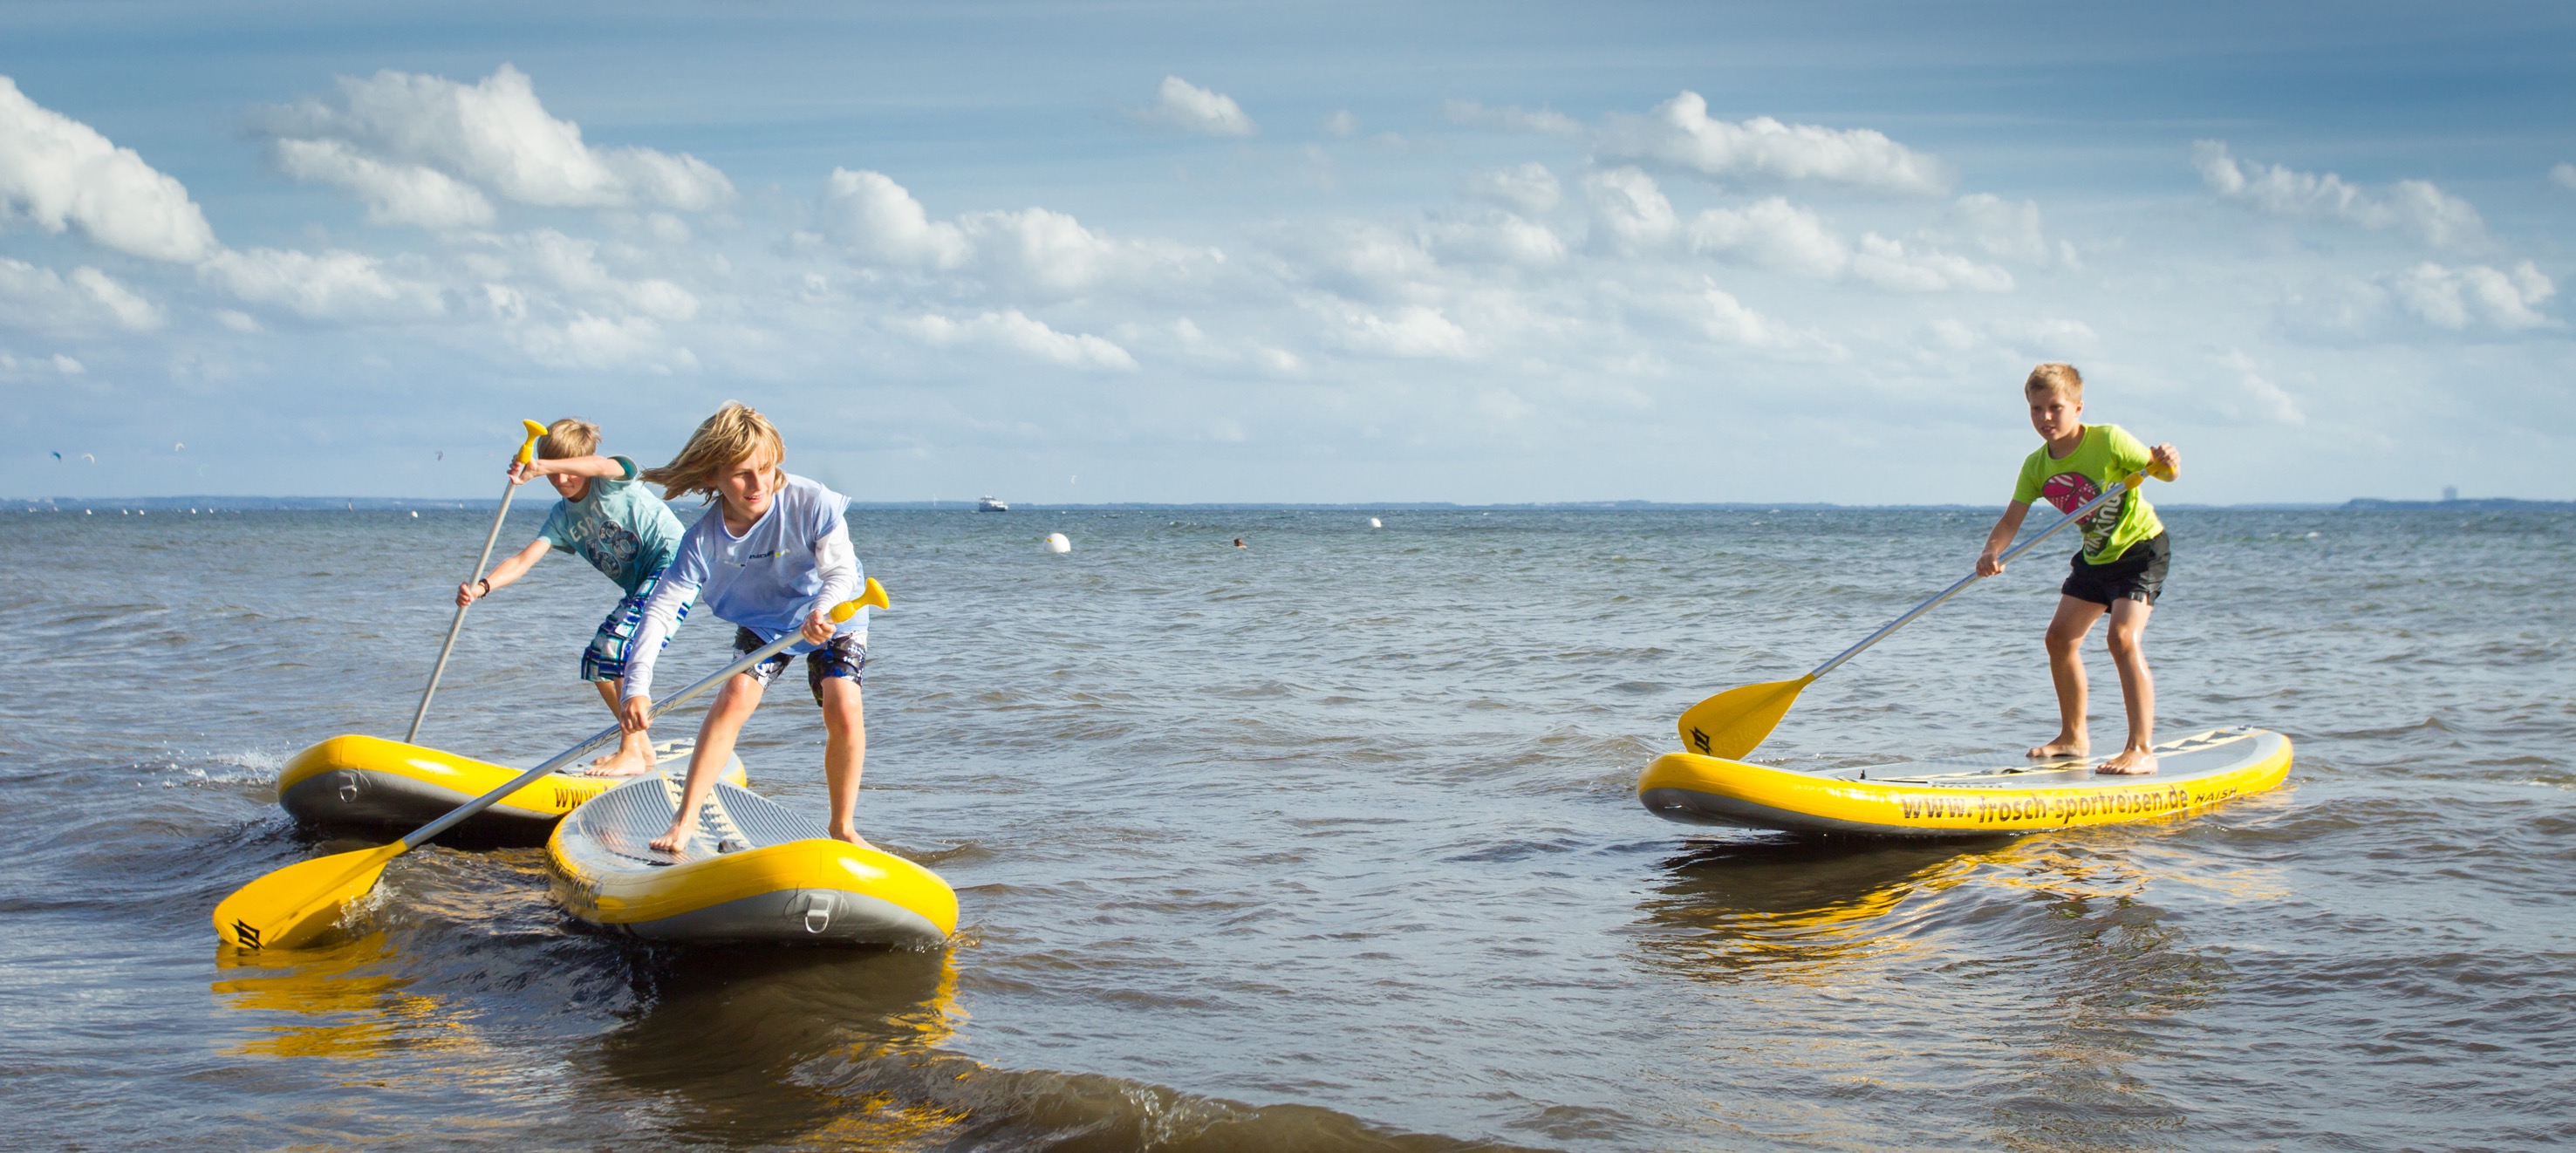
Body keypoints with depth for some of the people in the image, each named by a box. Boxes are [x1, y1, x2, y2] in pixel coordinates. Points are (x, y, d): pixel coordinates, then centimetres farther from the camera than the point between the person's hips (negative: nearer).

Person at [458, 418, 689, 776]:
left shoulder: (611, 481, -9)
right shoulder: (562, 518, 10)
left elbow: (603, 465, -36)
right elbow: (524, 559, -1)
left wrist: (539, 466, -49)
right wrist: (482, 587, -19)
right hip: (640, 586, 9)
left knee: (621, 647, -21)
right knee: (596, 662, 9)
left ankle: (632, 754, -16)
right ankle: (640, 746, 23)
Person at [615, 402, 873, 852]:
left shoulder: (811, 503, -30)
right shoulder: (705, 539, -24)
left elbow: (840, 569, -31)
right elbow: (661, 608, -25)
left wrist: (823, 610, -55)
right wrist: (637, 686, -35)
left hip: (833, 619, -2)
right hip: (763, 624, 2)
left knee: (844, 709, -19)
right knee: (734, 697, -18)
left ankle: (843, 827, -2)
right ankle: (685, 819, -9)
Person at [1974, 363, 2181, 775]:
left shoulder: (2108, 440, -21)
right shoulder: (2037, 465, -6)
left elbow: (2160, 469, -18)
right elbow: (2013, 517, -12)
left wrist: (2167, 461, -42)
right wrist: (1990, 553, -31)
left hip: (2141, 546, -7)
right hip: (2096, 556, 8)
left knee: (2123, 637, -22)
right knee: (2060, 637, 8)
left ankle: (2142, 750, -21)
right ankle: (2073, 738, 24)